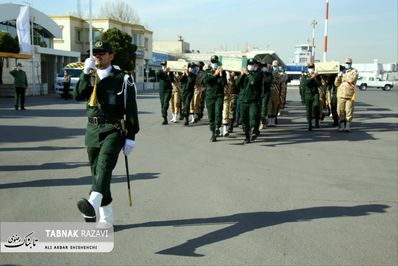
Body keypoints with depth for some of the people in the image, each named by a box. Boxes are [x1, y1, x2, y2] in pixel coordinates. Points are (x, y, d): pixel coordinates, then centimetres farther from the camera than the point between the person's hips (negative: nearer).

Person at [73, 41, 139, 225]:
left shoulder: (123, 79, -2)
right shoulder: (89, 77, 13)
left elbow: (131, 109, -5)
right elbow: (78, 95, -5)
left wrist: (130, 137, -9)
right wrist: (86, 73, -14)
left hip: (114, 129, -6)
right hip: (92, 129, 6)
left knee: (104, 165, -27)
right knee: (96, 171, 9)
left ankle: (93, 204, -49)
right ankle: (106, 217, 21)